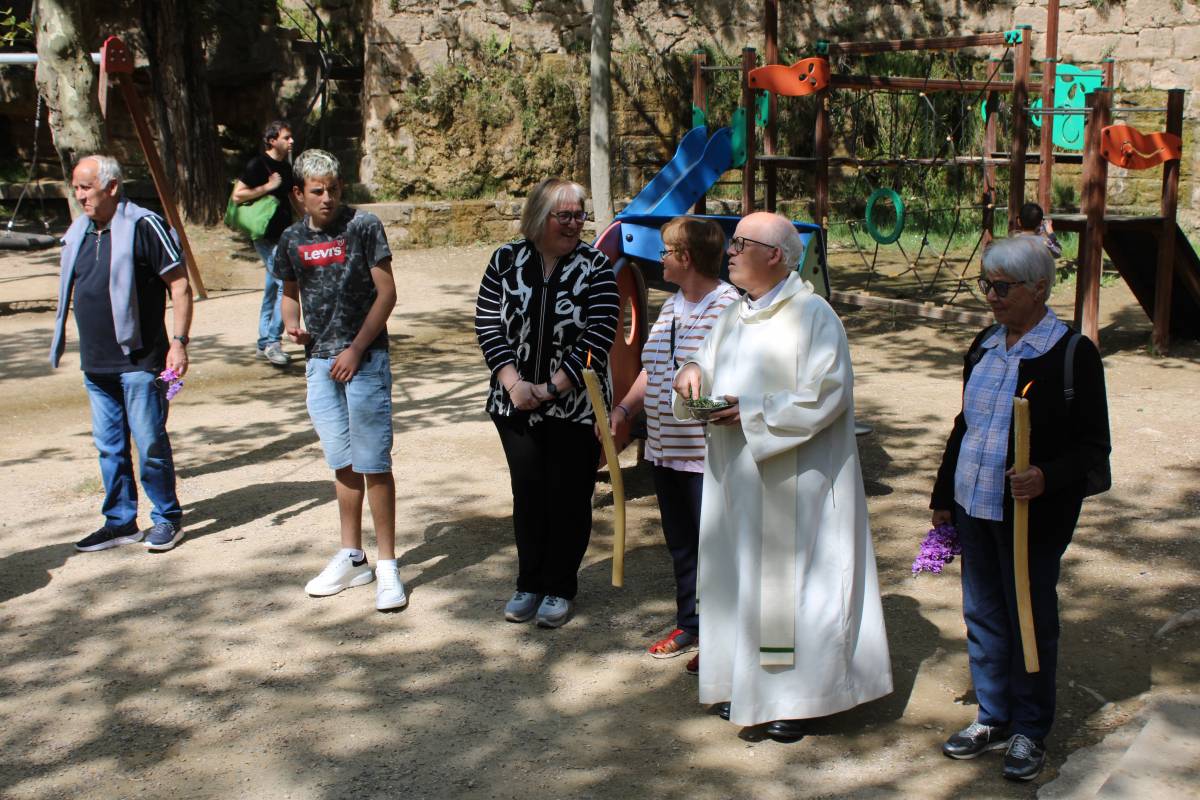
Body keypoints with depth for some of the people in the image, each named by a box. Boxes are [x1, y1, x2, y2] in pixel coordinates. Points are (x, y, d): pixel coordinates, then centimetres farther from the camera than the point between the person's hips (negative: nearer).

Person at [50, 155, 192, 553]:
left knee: (150, 443, 0)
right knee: (109, 447, 13)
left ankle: (167, 517, 15)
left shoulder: (144, 226, -11)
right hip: (95, 363, 7)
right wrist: (62, 341, 20)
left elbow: (179, 285, -12)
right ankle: (120, 522, 23)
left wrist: (178, 341, -18)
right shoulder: (79, 232, 11)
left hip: (139, 360, -7)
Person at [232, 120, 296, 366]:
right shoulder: (257, 165, -10)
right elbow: (237, 195, -14)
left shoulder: (286, 166, 13)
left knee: (273, 288, 12)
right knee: (285, 284, -16)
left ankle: (265, 344, 20)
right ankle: (272, 341, -10)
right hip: (267, 236, -8)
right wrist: (267, 187, -18)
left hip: (284, 234, 8)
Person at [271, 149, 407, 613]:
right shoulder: (293, 240, 7)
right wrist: (292, 326, 1)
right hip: (319, 361, 5)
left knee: (373, 464, -5)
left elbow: (386, 293, -7)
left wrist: (355, 349, -12)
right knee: (343, 464, 13)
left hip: (364, 359, -5)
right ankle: (352, 558, 24)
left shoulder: (363, 227, -6)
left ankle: (387, 566, 3)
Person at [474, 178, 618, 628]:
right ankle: (529, 584, 23)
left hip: (575, 407, -2)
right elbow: (487, 324, -1)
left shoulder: (595, 266, -6)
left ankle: (560, 589, 19)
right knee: (527, 494, 8)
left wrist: (551, 389, -15)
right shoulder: (506, 261, 2)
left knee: (569, 498, 4)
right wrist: (513, 383, -12)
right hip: (516, 405, 2)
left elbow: (597, 338, -12)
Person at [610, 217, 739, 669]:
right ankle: (689, 625, 33)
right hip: (665, 450, 9)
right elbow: (651, 369, 19)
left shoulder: (729, 307, -16)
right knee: (680, 545, 19)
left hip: (706, 456, -9)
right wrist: (624, 409, 11)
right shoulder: (672, 307, 13)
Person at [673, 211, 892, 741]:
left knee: (788, 576, -1)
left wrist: (751, 413, -19)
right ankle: (745, 682, 25)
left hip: (790, 482, -7)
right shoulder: (735, 317, 11)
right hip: (735, 477, 7)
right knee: (740, 574, 12)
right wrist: (694, 371, -5)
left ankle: (796, 696, 11)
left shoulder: (813, 316, -12)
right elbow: (711, 360, 20)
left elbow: (827, 396, -17)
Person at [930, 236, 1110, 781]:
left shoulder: (1073, 354, -11)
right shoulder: (983, 347, 9)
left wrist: (1047, 478, -28)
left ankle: (1030, 733, 22)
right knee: (982, 615, 14)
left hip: (1032, 517, -6)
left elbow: (1093, 447, -10)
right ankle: (993, 720, 30)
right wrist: (943, 496, 17)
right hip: (973, 508, 6)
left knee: (1031, 623, 6)